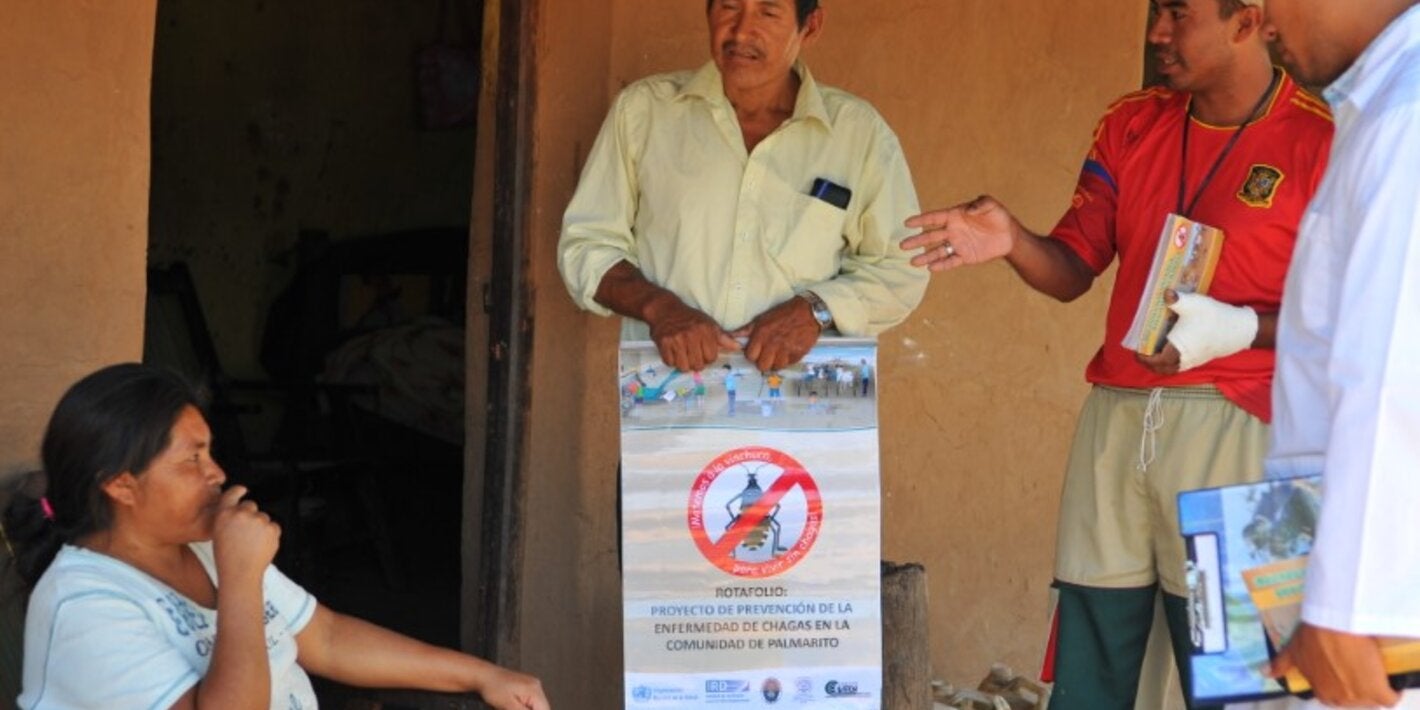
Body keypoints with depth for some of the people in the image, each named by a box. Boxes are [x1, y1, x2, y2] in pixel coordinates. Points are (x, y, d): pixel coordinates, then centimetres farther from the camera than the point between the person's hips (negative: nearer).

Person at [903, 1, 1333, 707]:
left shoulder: (1321, 141, -5)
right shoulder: (1130, 124, 13)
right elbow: (1073, 270, 11)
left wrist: (1241, 328, -21)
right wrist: (1011, 240, -9)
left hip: (1229, 425, -5)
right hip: (1115, 416, 5)